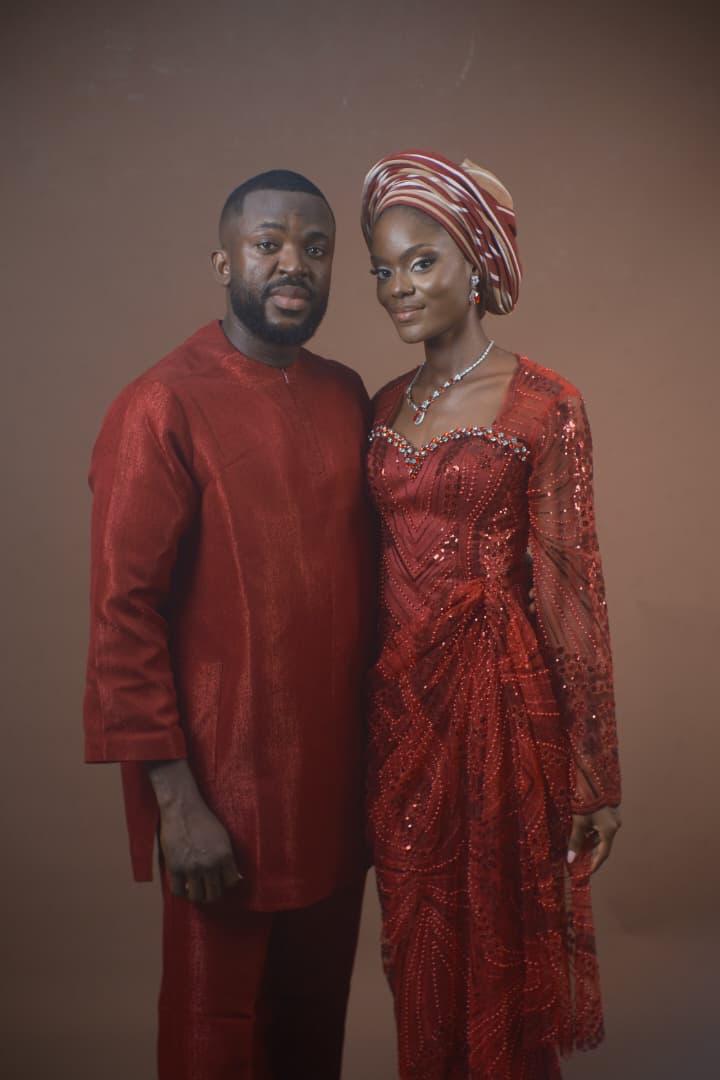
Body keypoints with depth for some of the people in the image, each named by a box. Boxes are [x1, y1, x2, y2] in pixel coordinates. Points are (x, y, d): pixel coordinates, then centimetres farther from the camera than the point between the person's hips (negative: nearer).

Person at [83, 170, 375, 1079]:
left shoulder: (347, 398, 7)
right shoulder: (163, 407, -13)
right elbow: (123, 614, -15)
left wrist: (378, 746, 10)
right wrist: (175, 799, -16)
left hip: (339, 774, 6)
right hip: (227, 789, -5)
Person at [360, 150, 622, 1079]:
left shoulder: (543, 405, -9)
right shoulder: (386, 407, 9)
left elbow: (570, 588, -10)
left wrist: (595, 775, -10)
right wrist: (366, 710, 10)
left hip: (501, 694, -5)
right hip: (399, 694, 5)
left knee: (503, 941, 9)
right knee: (420, 945, 16)